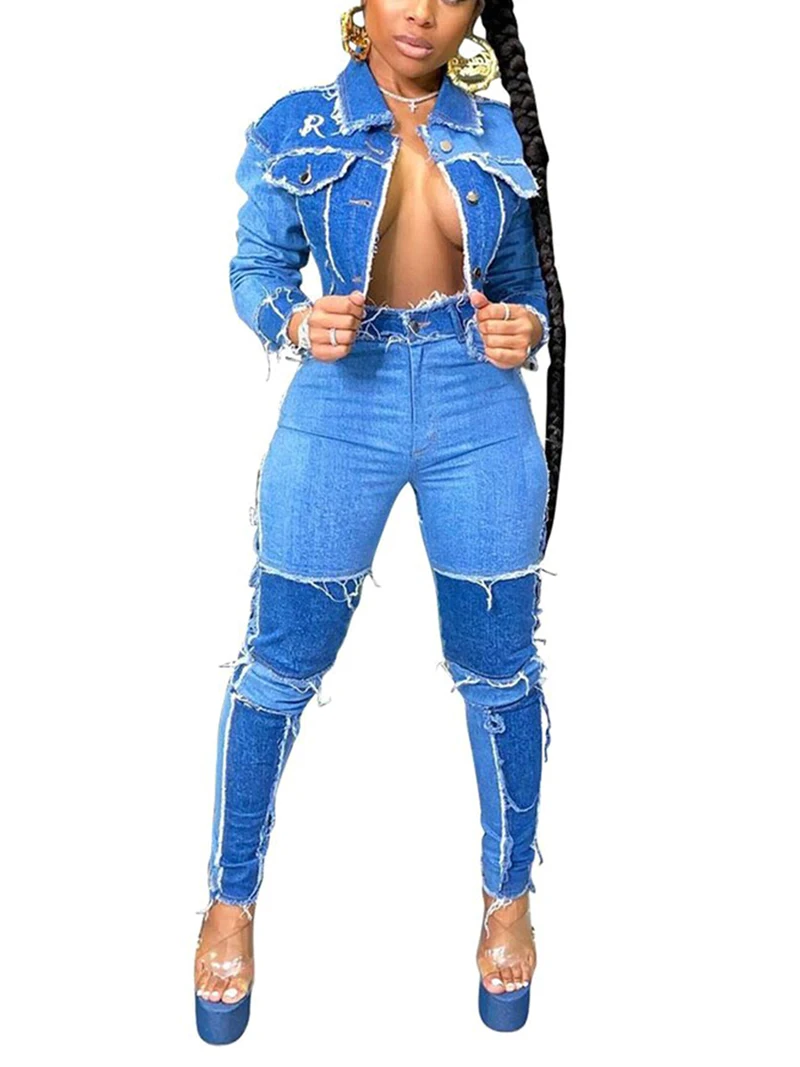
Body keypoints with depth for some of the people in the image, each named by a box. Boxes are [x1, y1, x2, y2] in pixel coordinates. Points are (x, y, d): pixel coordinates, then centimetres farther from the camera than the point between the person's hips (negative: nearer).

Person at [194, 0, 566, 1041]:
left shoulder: (501, 135, 5)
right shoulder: (295, 130, 0)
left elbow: (525, 279, 12)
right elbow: (256, 268, 5)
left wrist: (530, 329, -10)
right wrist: (294, 323, -17)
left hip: (480, 412, 2)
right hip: (340, 407, -1)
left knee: (497, 671, 10)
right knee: (281, 667, 6)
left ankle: (509, 893, 33)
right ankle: (232, 898, 29)